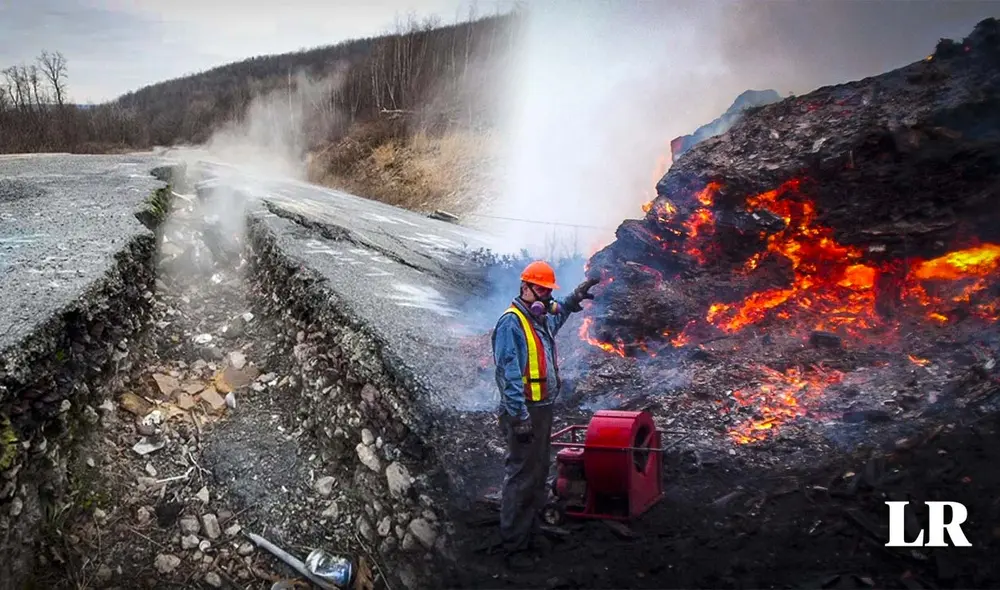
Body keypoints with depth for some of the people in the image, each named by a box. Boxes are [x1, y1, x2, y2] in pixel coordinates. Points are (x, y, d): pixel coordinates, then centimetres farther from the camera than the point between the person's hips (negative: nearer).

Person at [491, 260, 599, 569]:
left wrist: (573, 299, 28)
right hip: (524, 412, -10)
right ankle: (514, 546, 2)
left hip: (543, 408, 10)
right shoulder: (511, 323, -16)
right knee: (521, 479, -6)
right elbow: (509, 374, -22)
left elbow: (557, 315, 41)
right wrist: (520, 416, -25)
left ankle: (530, 533, 28)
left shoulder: (541, 319, 12)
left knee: (539, 474, 17)